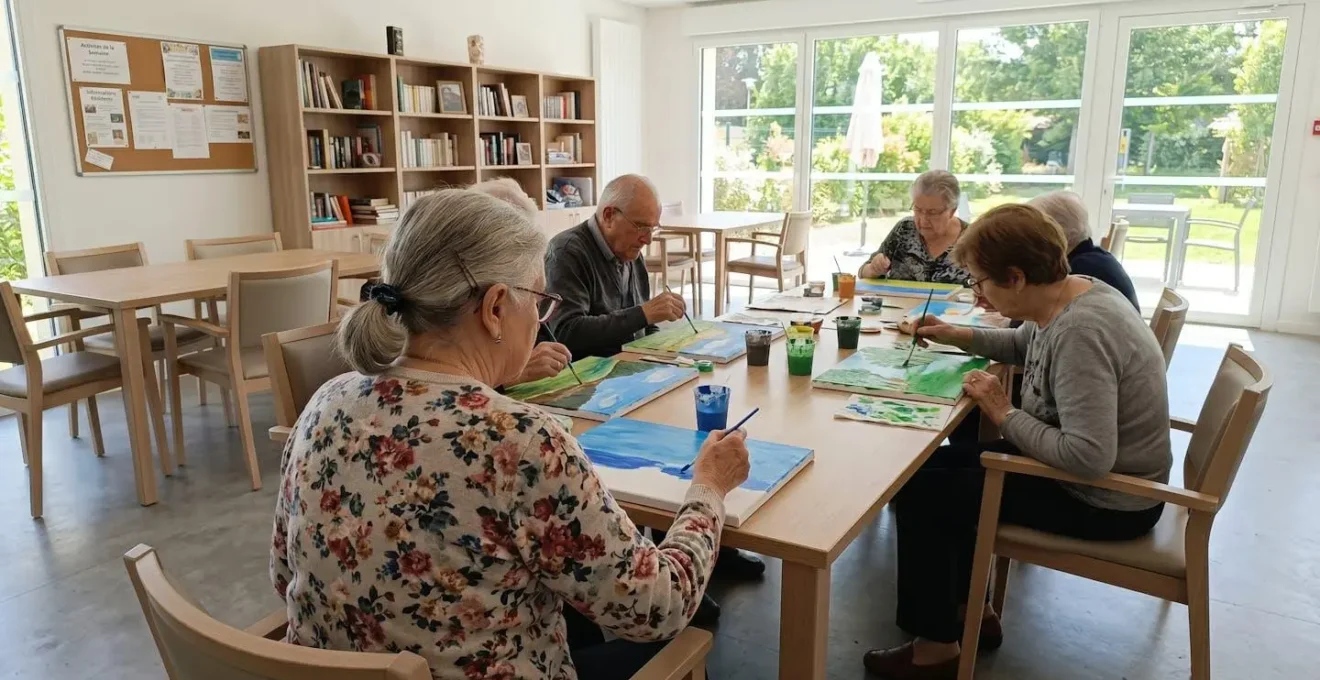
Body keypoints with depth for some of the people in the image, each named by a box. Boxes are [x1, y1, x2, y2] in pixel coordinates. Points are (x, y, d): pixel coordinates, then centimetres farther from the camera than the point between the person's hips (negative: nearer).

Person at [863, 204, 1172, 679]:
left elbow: (1089, 457, -36)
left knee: (918, 491, -7)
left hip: (1104, 501, -10)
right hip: (1099, 473, 10)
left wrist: (1004, 414, -22)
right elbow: (1025, 345, 22)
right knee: (939, 464, 16)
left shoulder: (1080, 332, -31)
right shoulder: (1071, 294, -1)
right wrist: (958, 336, 9)